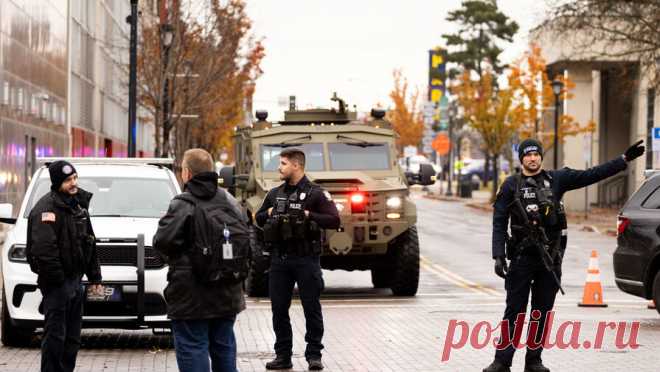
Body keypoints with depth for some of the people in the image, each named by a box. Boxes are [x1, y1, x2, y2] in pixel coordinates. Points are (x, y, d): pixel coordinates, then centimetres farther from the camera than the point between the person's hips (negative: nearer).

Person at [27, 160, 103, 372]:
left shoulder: (78, 203, 13)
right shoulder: (47, 208, -16)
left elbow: (89, 244, 19)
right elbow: (44, 250, -24)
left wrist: (94, 277, 16)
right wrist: (57, 279, -19)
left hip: (75, 281, 9)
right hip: (56, 283, -9)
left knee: (72, 337, 13)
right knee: (55, 335, -6)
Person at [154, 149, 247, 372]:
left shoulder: (182, 205, -15)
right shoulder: (230, 202, 7)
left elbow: (162, 242, -20)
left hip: (191, 297, -6)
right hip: (227, 295, 7)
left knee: (193, 351, -2)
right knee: (224, 350, 16)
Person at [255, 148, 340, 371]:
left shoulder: (315, 193, -3)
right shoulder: (274, 194, 14)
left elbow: (334, 221, -10)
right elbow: (258, 219, 21)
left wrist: (308, 215, -17)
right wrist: (269, 213, 1)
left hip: (306, 259, -5)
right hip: (279, 258, 5)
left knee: (311, 307, 0)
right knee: (279, 308, 7)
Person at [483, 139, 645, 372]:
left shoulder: (556, 179, 6)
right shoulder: (511, 185, 2)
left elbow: (591, 175, 2)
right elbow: (499, 223, 0)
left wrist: (625, 160, -4)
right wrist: (498, 256, -10)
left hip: (550, 257, 2)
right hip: (521, 257, -2)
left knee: (542, 313, 7)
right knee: (514, 312, -2)